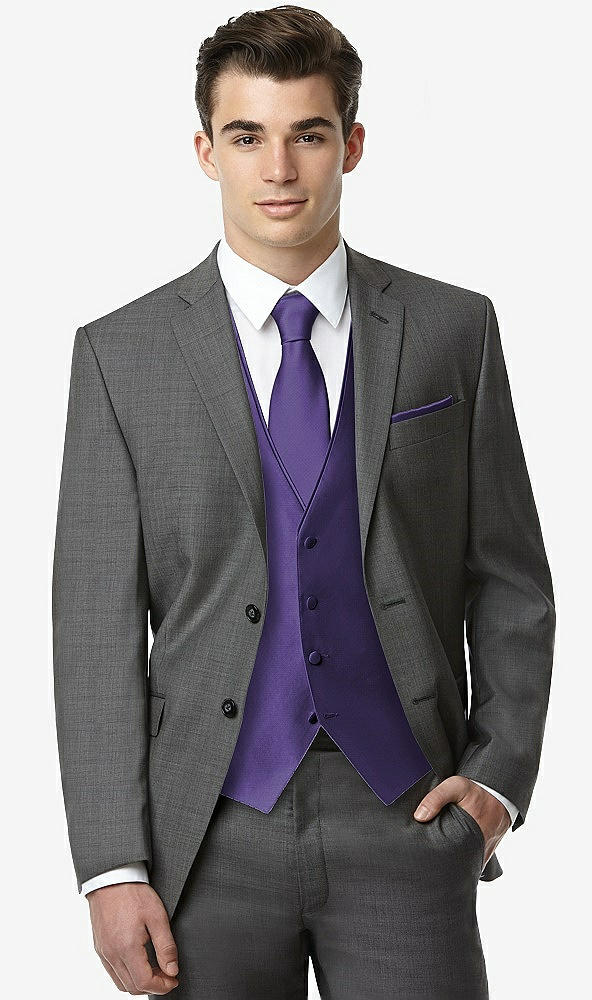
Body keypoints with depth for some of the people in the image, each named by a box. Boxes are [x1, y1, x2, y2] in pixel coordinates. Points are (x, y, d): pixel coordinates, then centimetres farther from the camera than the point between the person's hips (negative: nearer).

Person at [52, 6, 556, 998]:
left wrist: (499, 775, -3)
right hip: (209, 835, 0)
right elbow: (96, 623, -1)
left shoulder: (452, 329, 4)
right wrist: (113, 867, -6)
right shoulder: (121, 354, 1)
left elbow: (511, 581, 8)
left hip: (404, 816, 1)